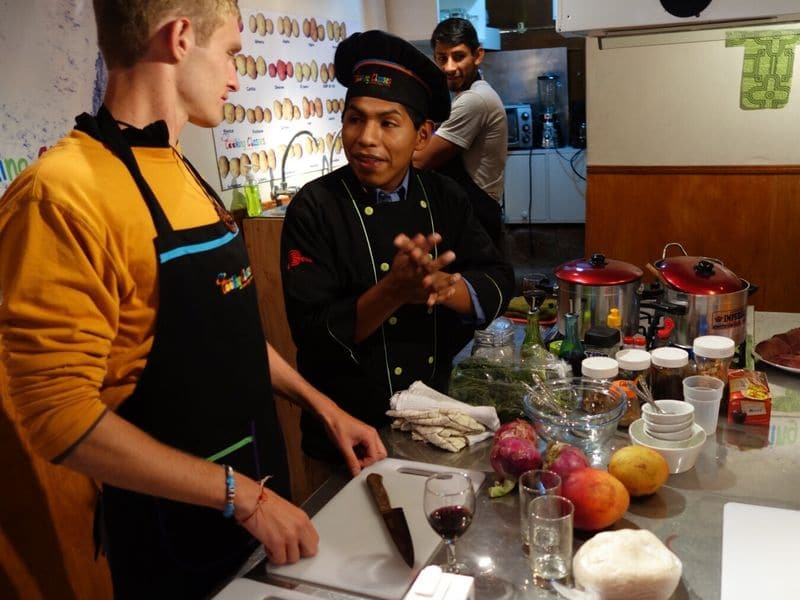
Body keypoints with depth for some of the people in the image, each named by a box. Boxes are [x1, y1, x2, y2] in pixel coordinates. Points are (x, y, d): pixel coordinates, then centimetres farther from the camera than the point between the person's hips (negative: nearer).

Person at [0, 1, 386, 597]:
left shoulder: (185, 177, 4)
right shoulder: (63, 192, -23)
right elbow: (63, 415, -24)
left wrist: (322, 406, 9)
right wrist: (241, 495, -21)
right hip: (174, 525, -7)